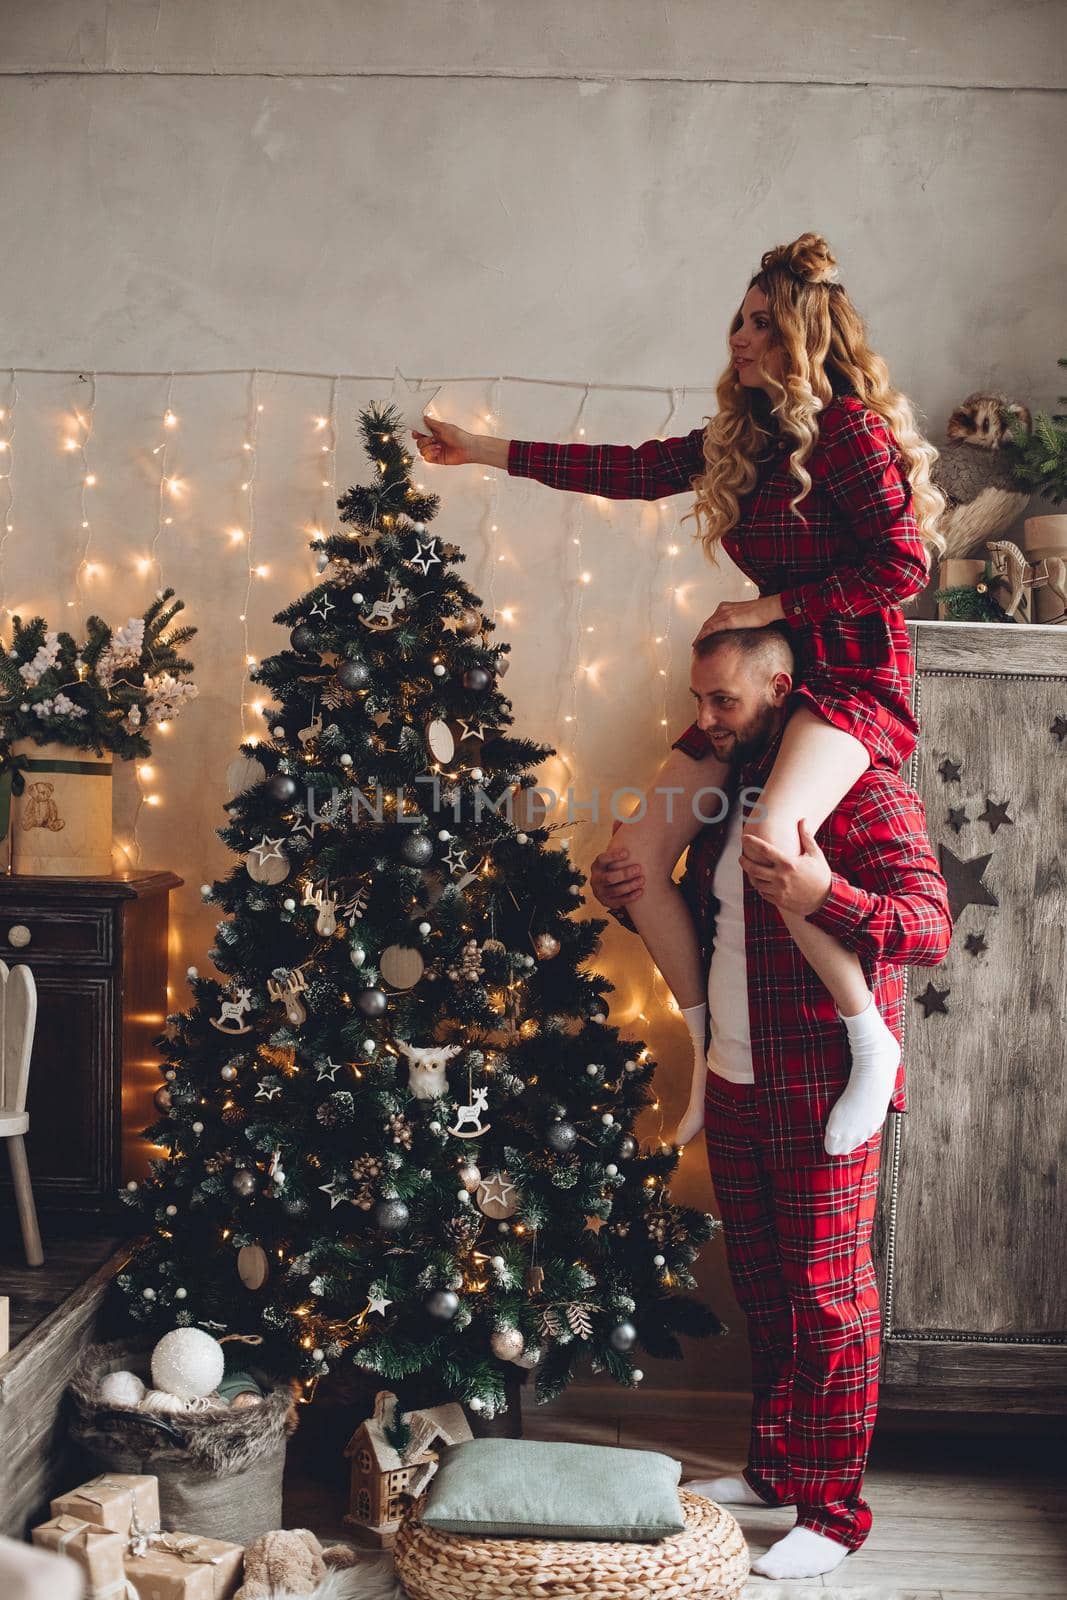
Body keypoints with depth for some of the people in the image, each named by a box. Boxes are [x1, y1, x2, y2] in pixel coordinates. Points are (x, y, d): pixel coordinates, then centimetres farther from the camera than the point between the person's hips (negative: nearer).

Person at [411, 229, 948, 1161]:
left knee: (769, 838, -34)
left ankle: (871, 1042, -12)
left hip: (853, 676, -8)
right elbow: (625, 470, 16)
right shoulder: (737, 439, 13)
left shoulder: (847, 427, -10)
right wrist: (485, 450, 16)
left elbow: (903, 563, -16)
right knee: (646, 849, -3)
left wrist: (769, 609, -15)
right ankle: (714, 1048, 11)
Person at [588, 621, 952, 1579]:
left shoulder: (863, 787, -13)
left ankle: (834, 1511, 14)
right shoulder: (727, 790, 12)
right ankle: (775, 1469, 33)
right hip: (734, 1086, 8)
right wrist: (632, 898, 1)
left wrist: (824, 896, -36)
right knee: (762, 1289, 18)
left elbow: (933, 929, -20)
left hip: (822, 1094, -8)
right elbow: (700, 921, 22)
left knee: (829, 1296, 1)